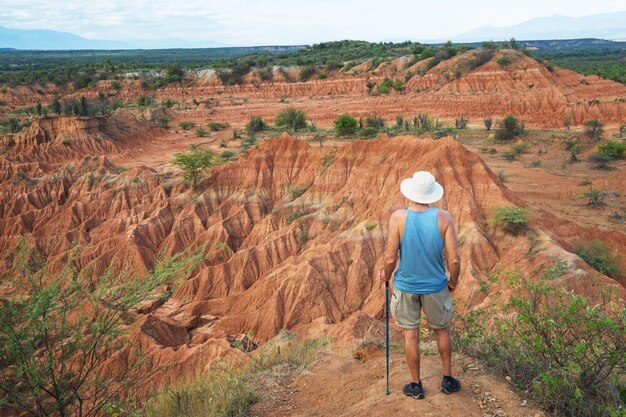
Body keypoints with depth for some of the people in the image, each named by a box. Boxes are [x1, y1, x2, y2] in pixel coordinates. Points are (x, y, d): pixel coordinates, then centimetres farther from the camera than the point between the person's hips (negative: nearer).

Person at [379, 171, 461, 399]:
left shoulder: (398, 217, -19)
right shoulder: (443, 218, -16)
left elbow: (391, 258, -17)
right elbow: (454, 259, -14)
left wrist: (386, 275, 5)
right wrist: (453, 281, 5)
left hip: (405, 285, -1)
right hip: (435, 285, 1)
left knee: (410, 334, 13)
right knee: (441, 330, 22)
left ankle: (416, 385, 28)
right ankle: (448, 379, 35)